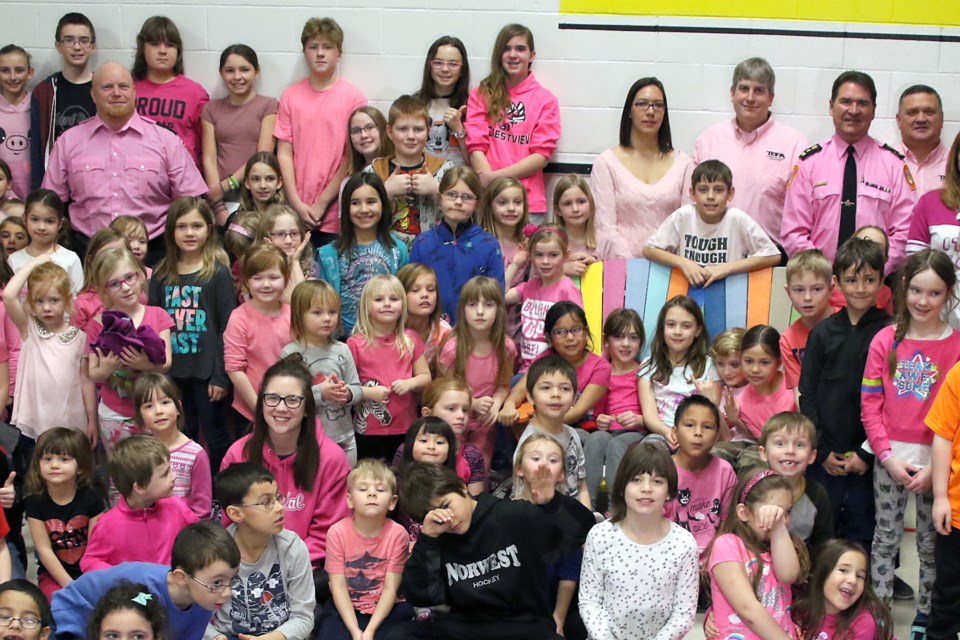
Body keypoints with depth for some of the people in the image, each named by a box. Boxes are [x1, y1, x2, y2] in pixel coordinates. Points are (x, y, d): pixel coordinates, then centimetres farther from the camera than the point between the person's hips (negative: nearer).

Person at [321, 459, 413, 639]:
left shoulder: (397, 534, -12)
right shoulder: (338, 532, -10)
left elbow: (391, 588, -12)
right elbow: (338, 585, -12)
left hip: (386, 609, 0)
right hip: (346, 608, 0)